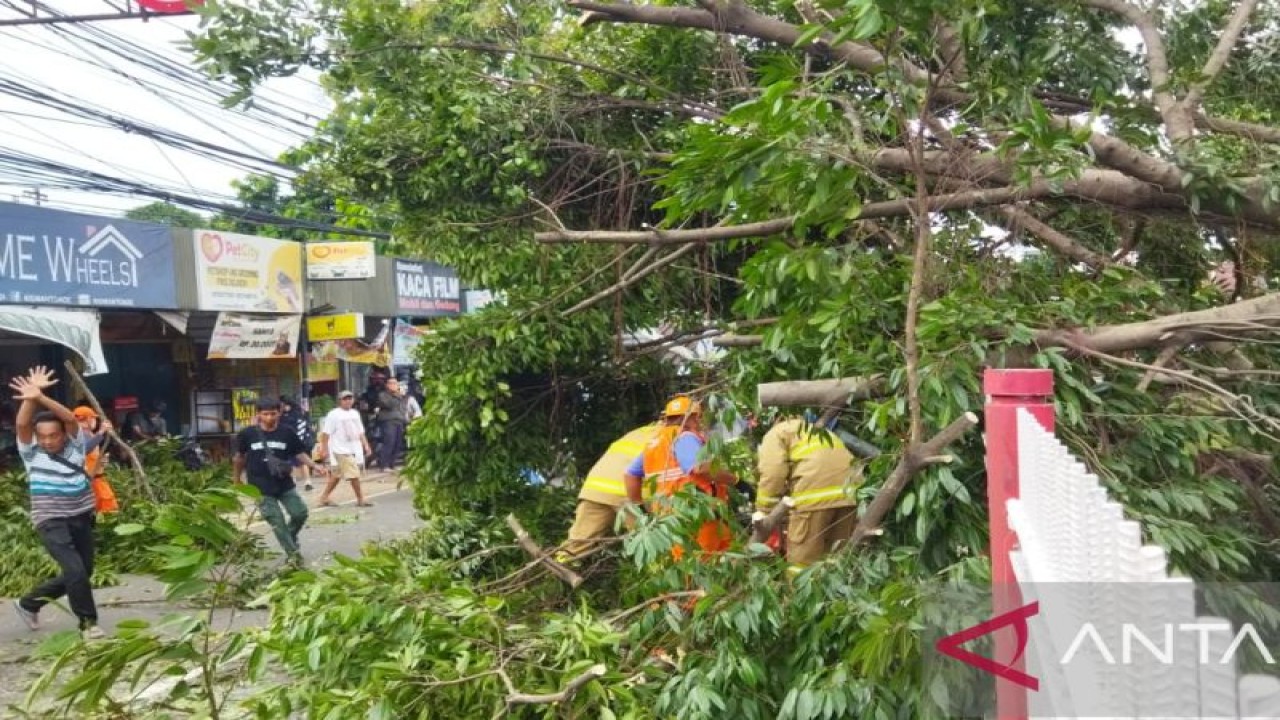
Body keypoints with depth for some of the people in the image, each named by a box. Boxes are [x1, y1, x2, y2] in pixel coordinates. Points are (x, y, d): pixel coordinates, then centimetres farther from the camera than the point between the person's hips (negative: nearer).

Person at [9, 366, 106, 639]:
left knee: (81, 573, 13)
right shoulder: (31, 452, -1)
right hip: (52, 523, -4)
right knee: (75, 571, -18)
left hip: (81, 518, 4)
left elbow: (70, 418, -16)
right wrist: (31, 397, -33)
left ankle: (29, 602, 34)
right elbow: (22, 424, -18)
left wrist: (41, 397, -31)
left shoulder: (75, 445, 2)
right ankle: (88, 623, -1)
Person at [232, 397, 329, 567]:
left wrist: (315, 465, -14)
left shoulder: (287, 433, -4)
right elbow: (239, 457, 9)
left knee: (300, 513, 2)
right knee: (277, 522, 0)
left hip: (285, 485, 2)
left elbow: (300, 453, 2)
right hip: (261, 488, -2)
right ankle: (293, 553, 11)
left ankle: (290, 539, 31)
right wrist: (236, 479, 16)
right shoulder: (248, 434, -6)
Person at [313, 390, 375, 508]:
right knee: (354, 474, -10)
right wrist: (324, 449, -14)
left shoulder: (355, 413, 13)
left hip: (356, 449, 7)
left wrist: (366, 445, 12)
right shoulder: (333, 414, -8)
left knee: (337, 475, 14)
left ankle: (324, 497, 24)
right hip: (342, 450, -7)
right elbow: (326, 433, -10)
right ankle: (360, 499, 0)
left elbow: (360, 432, 19)